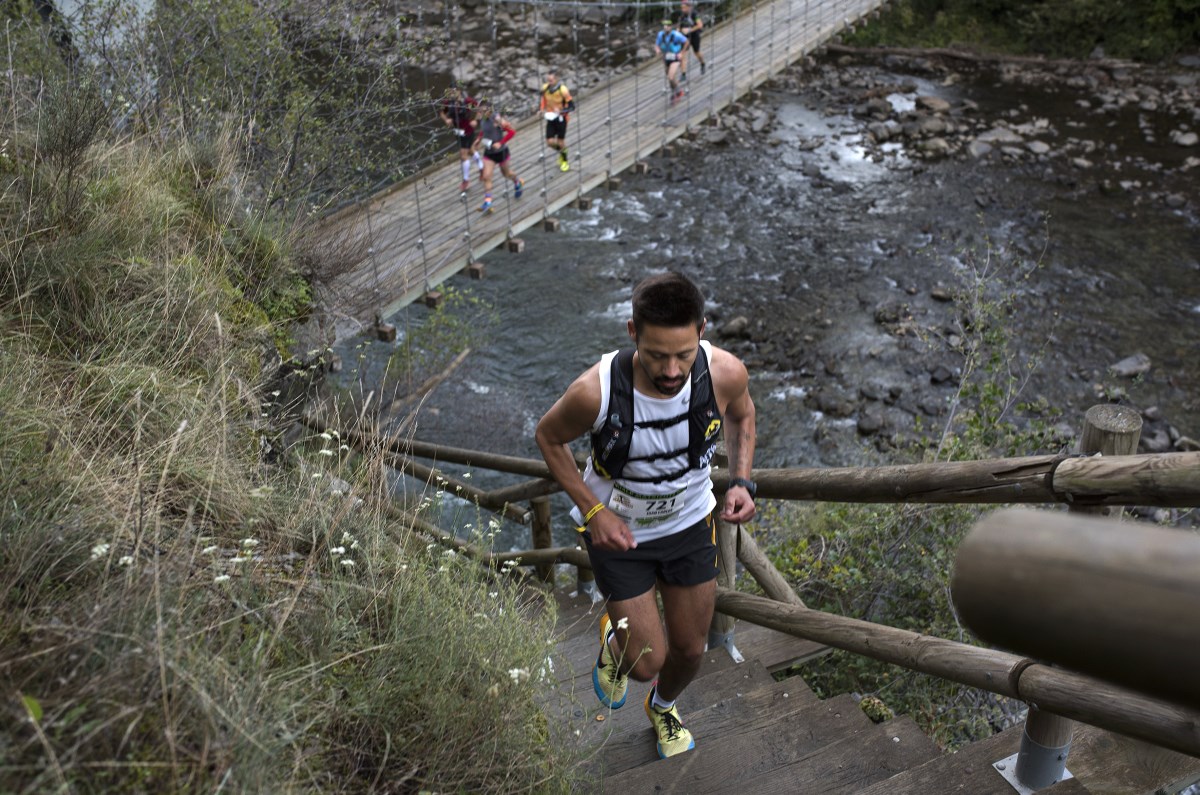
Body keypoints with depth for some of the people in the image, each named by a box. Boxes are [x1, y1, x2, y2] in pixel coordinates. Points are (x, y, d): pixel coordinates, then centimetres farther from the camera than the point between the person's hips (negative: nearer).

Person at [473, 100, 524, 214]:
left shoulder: (497, 118, -21)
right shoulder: (482, 119, -1)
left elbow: (512, 131, -21)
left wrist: (500, 143, -24)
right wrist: (479, 139, 6)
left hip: (500, 151, -5)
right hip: (489, 152, 5)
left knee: (506, 172, 17)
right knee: (486, 176, -8)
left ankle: (517, 182, 50)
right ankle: (487, 201, -8)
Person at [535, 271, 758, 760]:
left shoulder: (725, 372, -27)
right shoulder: (595, 391, -34)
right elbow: (549, 437, -12)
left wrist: (740, 482, -15)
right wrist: (593, 510, -20)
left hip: (690, 523, 3)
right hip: (617, 530, -2)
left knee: (690, 649, 18)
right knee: (647, 662, 2)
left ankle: (663, 707, 55)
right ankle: (614, 640, 41)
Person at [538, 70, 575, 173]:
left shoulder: (563, 90, -24)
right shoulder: (545, 88, -9)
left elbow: (572, 106, -19)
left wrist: (561, 111, -32)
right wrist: (541, 109, -9)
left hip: (561, 118, -4)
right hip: (550, 118, 4)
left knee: (560, 142, 6)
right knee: (550, 142, -1)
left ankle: (565, 161, 33)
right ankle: (562, 152, 34)